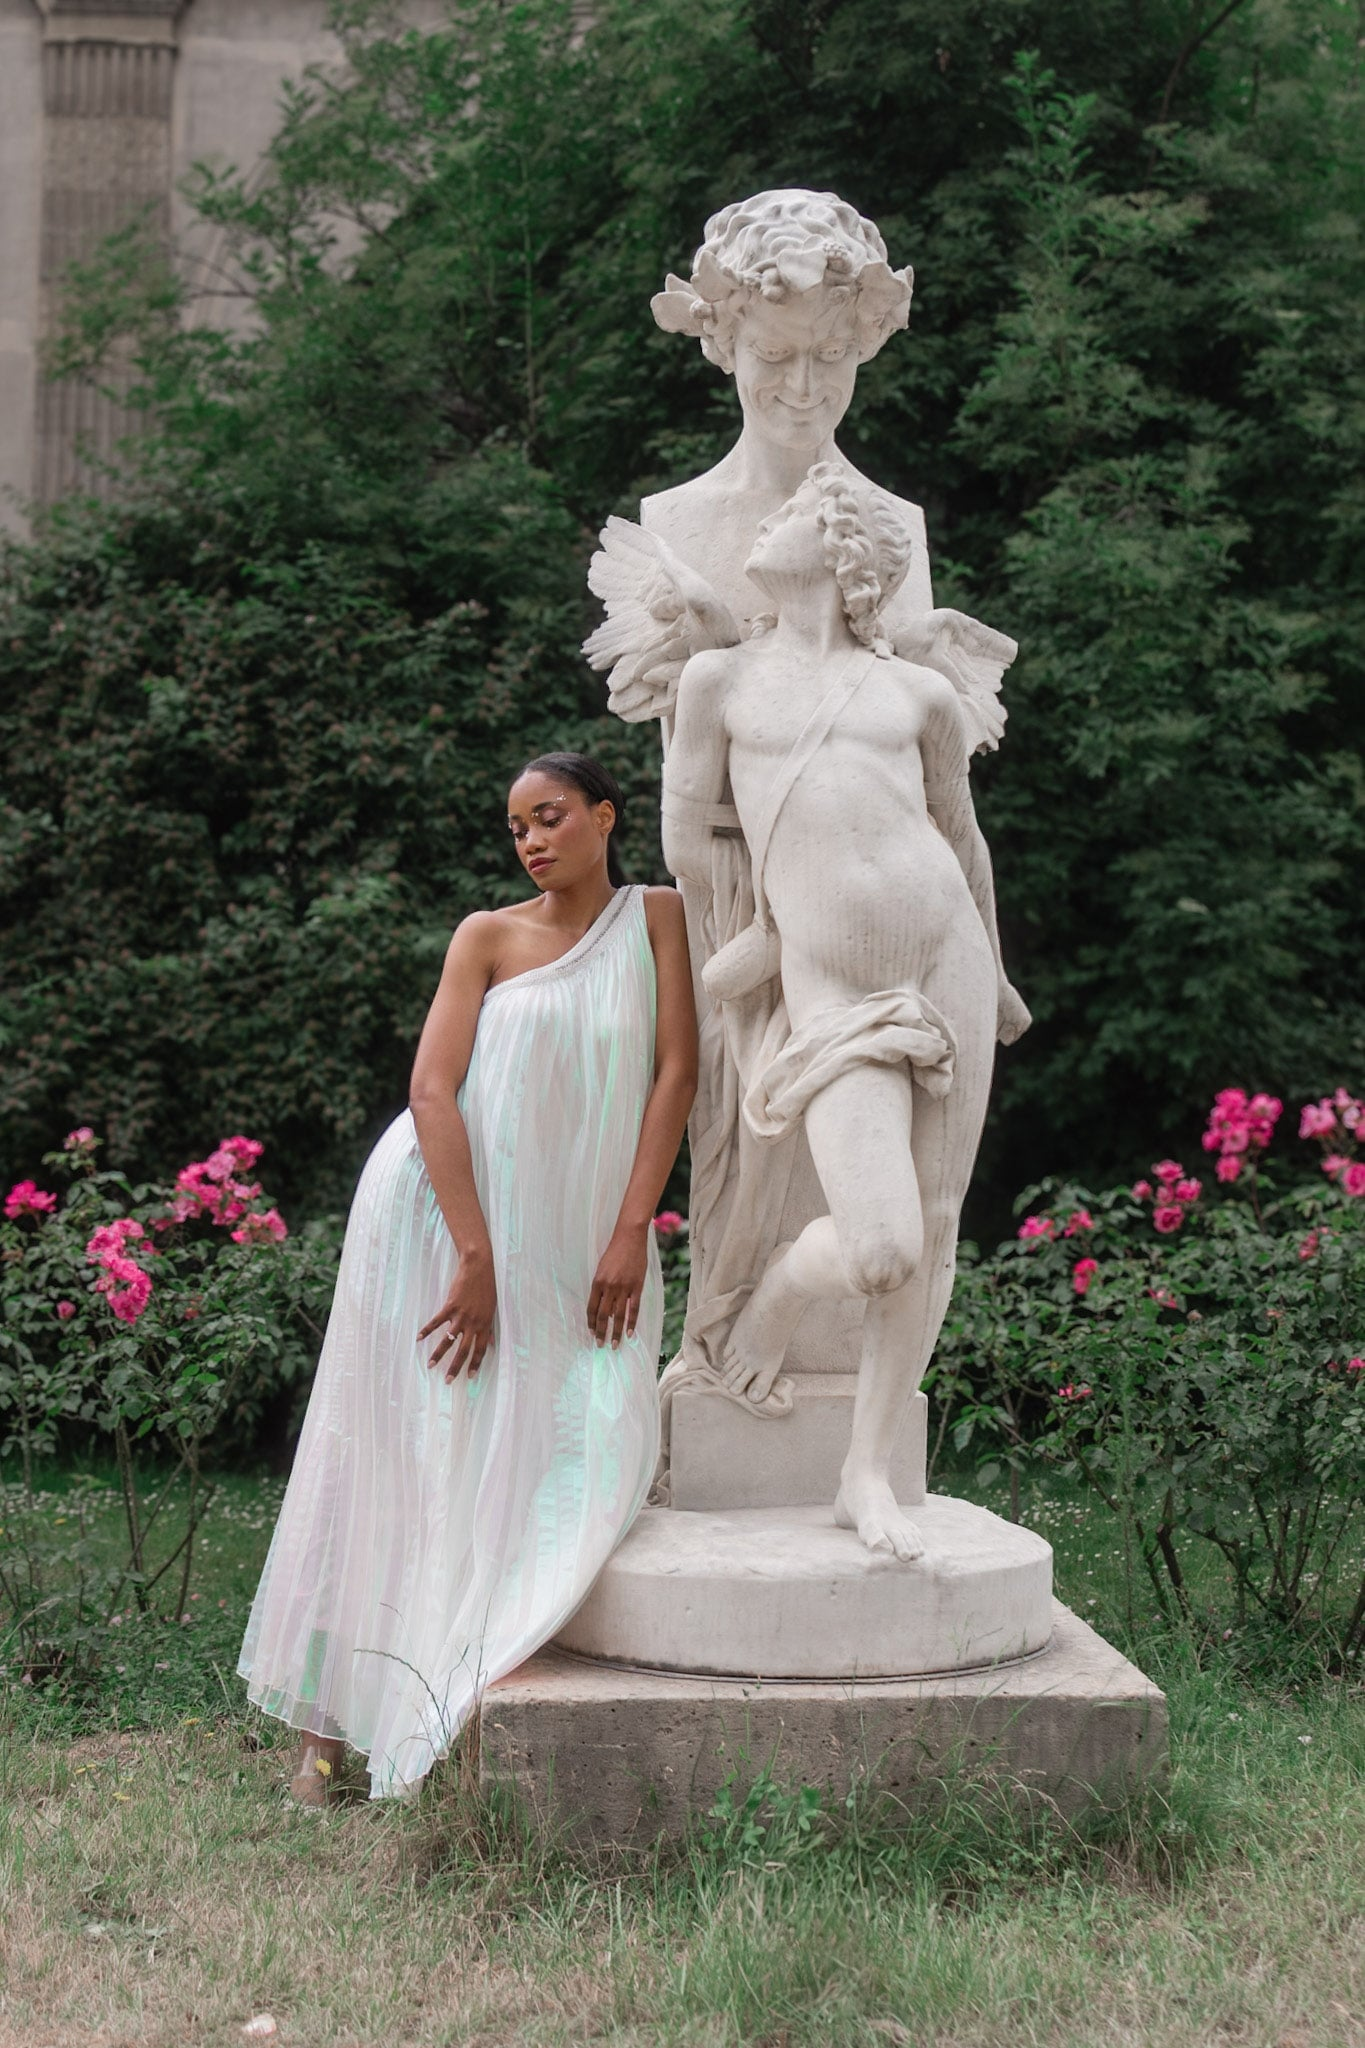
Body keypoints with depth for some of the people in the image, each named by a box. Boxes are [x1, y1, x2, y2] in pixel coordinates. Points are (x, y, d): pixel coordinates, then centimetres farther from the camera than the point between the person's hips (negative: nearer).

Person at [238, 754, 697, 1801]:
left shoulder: (657, 917, 4)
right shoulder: (489, 936, 1)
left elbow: (676, 1070, -3)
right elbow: (433, 1091, -8)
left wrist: (631, 1231, -12)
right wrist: (475, 1258, -17)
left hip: (572, 1234, 2)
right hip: (442, 1208, -2)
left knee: (588, 1441, -10)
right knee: (404, 1452, 0)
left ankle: (454, 1709, 0)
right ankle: (330, 1711, 7)